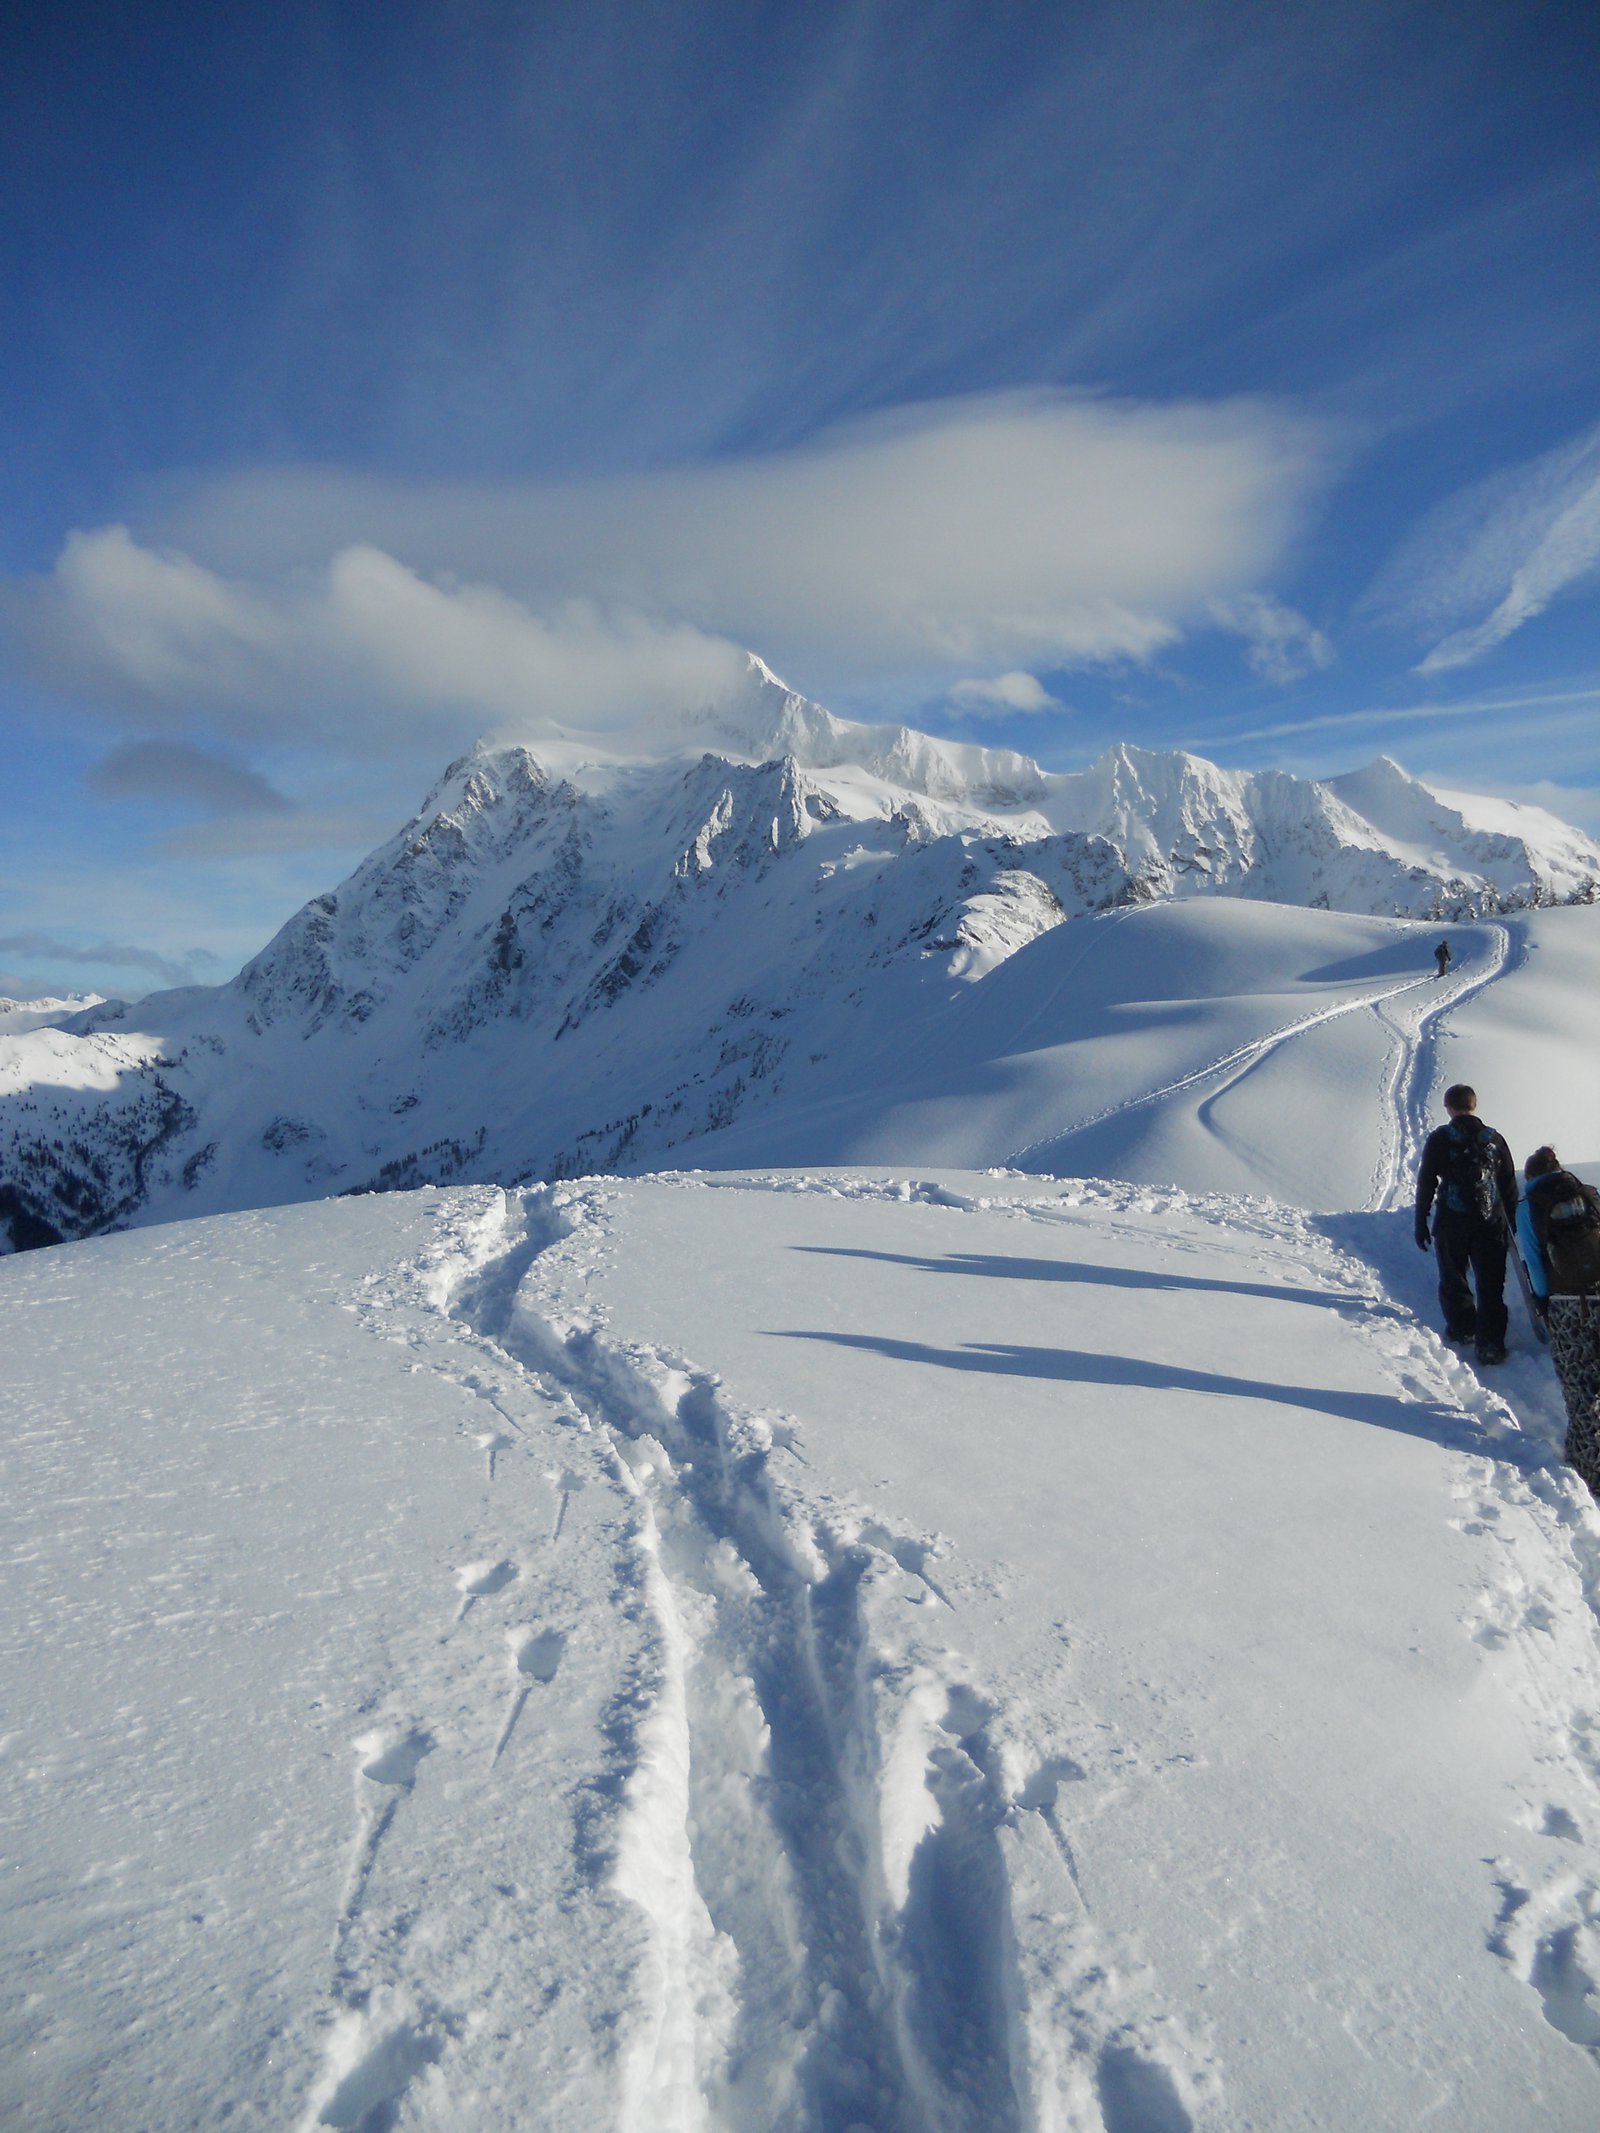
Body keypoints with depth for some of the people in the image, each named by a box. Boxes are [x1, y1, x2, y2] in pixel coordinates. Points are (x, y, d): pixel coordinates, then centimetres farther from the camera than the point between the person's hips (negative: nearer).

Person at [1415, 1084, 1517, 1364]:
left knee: (1453, 1280, 16)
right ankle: (1490, 1343, -2)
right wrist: (1511, 1224, 15)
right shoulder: (1494, 1139, 4)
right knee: (1491, 1285, 3)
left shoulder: (1440, 1138, -3)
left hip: (1451, 1223, -2)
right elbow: (1510, 1186, 8)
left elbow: (1425, 1183, -4)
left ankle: (1462, 1329, 23)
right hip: (1491, 1224, 2)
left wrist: (1421, 1223, 2)